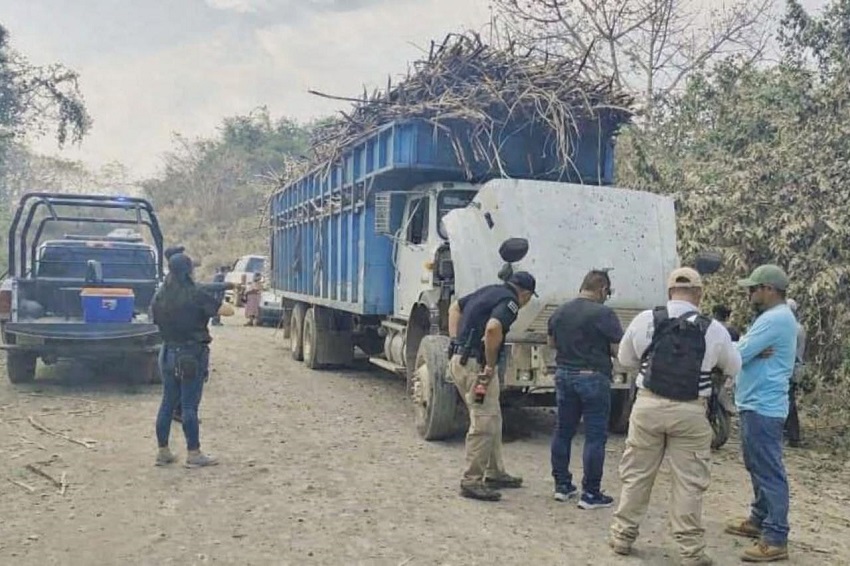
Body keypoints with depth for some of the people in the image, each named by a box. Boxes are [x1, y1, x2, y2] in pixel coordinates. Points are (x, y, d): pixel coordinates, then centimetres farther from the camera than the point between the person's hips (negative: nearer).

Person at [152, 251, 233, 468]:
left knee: (167, 403, 13)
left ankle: (163, 452, 20)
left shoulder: (160, 296, 3)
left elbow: (157, 320, 16)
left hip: (168, 353, 6)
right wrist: (216, 304, 7)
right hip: (192, 354, -6)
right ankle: (194, 454, 7)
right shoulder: (195, 295, -15)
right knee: (190, 405, -1)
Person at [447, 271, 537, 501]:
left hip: (460, 359, 10)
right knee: (483, 423, -3)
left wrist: (455, 342, 17)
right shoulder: (509, 302, -11)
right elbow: (493, 328, -31)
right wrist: (491, 365, -18)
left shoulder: (489, 291, 16)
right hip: (475, 364, -10)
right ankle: (471, 481, 3)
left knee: (492, 419, 19)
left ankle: (495, 474, 29)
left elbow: (455, 307, 26)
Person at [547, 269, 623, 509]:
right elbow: (619, 350, -14)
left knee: (563, 431, 15)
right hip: (593, 378, -6)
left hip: (564, 375, 6)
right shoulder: (603, 314, -14)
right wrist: (601, 347, 5)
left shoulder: (559, 312, 6)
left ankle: (562, 485, 24)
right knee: (595, 437, 2)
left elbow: (552, 343, 19)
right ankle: (590, 494, 5)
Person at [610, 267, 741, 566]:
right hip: (690, 412, -1)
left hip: (649, 405, 1)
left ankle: (622, 536, 24)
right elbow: (734, 368, 12)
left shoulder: (644, 320, -3)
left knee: (636, 474, 13)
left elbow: (625, 358, 11)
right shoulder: (713, 329, -5)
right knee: (688, 482, 9)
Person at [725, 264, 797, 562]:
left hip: (763, 407, -11)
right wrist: (755, 352, -10)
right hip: (756, 405, 11)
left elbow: (737, 354, -21)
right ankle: (759, 520, 31)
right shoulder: (773, 317, 17)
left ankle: (776, 539, -1)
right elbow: (750, 352, 11)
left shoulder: (775, 319, -19)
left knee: (769, 471, -6)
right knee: (759, 468, 19)